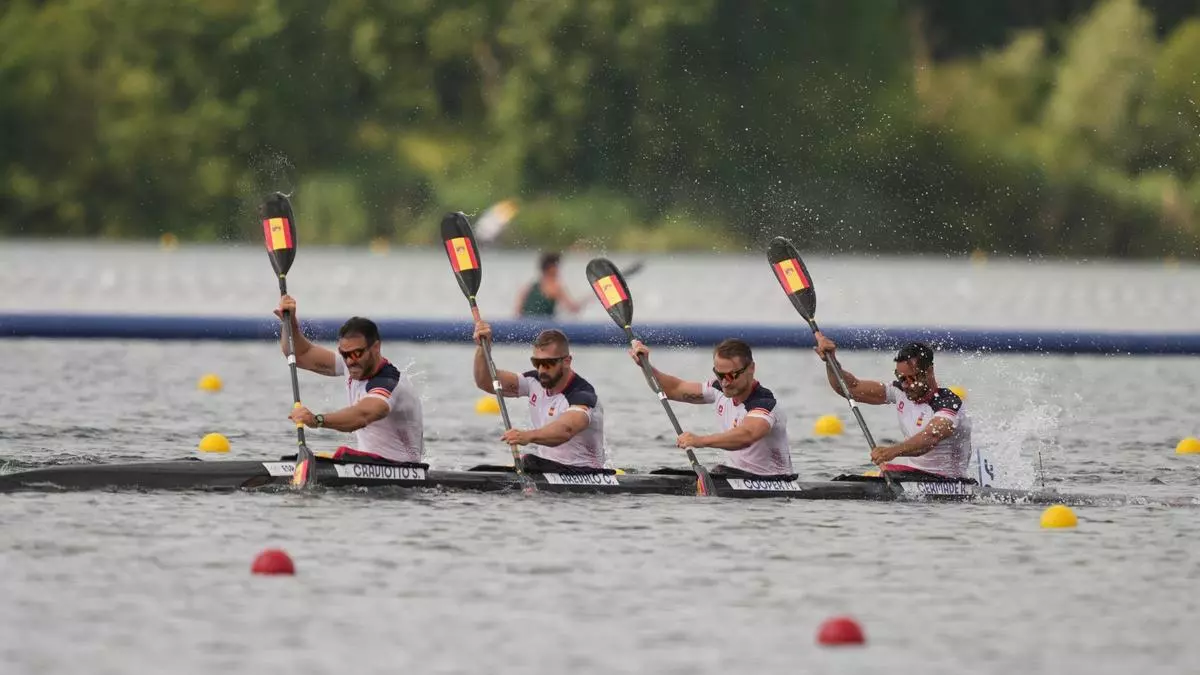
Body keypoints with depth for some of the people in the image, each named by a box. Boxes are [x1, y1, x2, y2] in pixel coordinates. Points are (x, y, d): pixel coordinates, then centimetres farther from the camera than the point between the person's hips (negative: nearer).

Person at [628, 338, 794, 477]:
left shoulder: (764, 404, -24)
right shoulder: (720, 389, 1)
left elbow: (746, 435, -46)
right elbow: (675, 389, 14)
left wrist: (700, 441, -59)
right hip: (732, 471, 7)